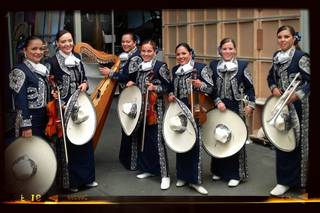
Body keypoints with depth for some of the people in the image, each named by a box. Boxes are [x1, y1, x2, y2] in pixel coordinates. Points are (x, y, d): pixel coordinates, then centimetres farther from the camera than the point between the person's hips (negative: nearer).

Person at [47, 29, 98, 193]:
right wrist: (59, 105, -20)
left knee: (85, 141, 11)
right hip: (64, 108, -6)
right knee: (68, 144, 1)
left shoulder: (77, 58, 9)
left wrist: (85, 84, -3)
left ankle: (87, 177, 25)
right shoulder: (52, 62, -8)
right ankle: (71, 180, 14)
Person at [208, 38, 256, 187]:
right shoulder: (213, 65, 3)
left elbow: (250, 87, 3)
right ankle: (219, 171, 26)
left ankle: (236, 174, 11)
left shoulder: (242, 66, -2)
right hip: (218, 109, 3)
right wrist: (217, 101, -10)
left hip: (236, 109, -2)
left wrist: (250, 104, -6)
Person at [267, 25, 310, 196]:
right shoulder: (276, 56, 8)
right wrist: (273, 88, 0)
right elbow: (271, 77, 19)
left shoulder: (301, 57, -12)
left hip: (296, 105, -7)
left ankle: (287, 181, 8)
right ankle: (284, 179, 22)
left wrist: (297, 94, -21)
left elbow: (310, 81, -13)